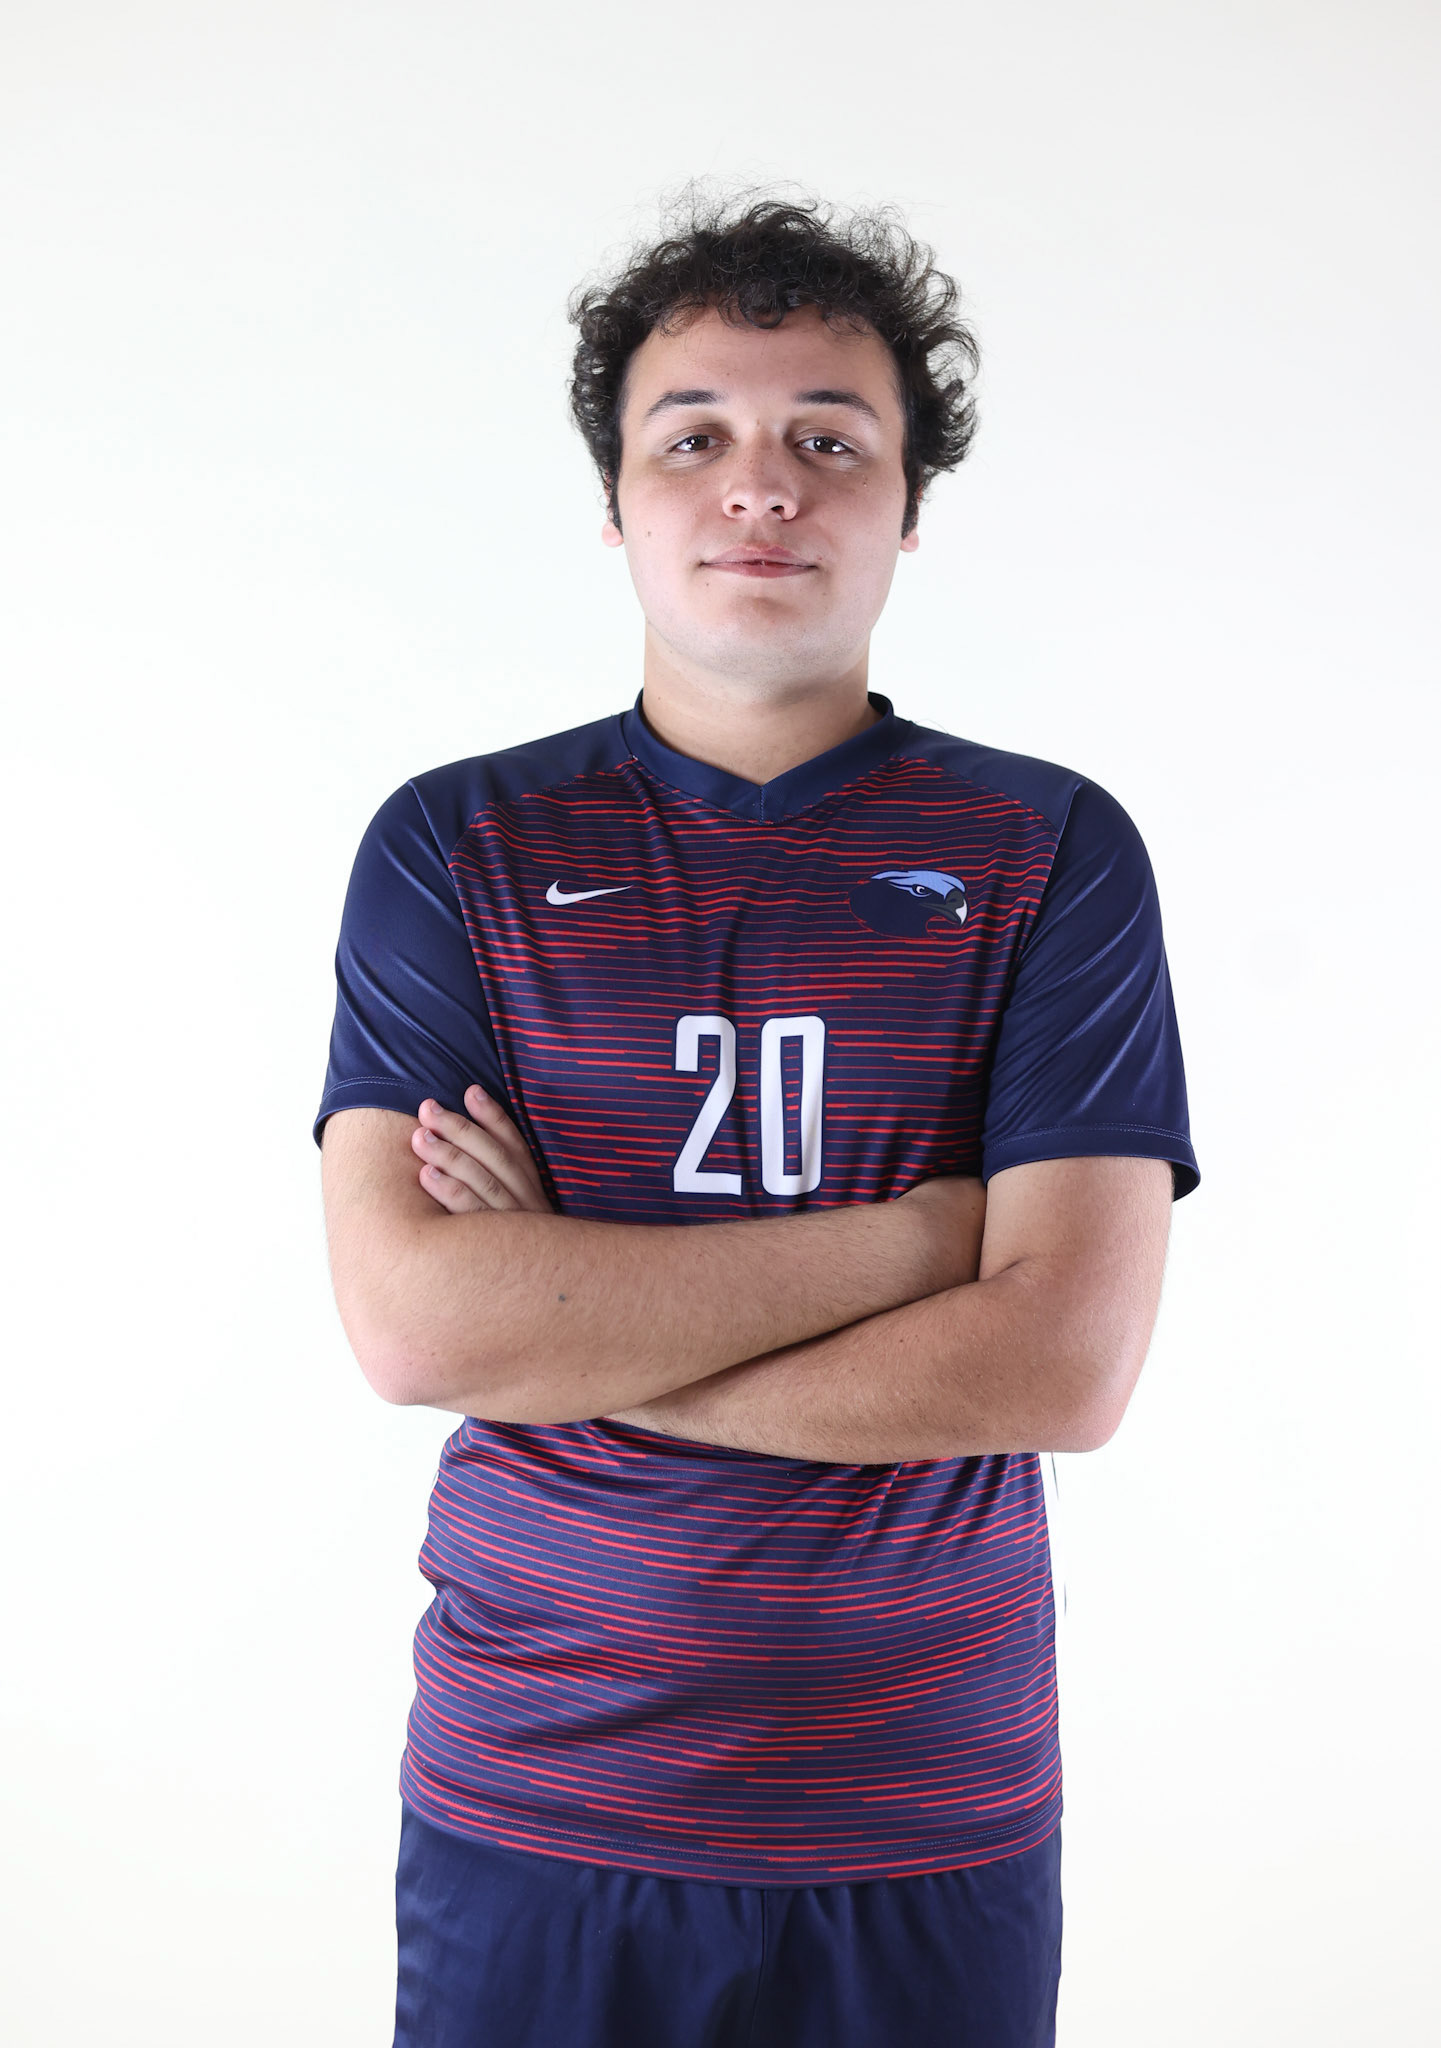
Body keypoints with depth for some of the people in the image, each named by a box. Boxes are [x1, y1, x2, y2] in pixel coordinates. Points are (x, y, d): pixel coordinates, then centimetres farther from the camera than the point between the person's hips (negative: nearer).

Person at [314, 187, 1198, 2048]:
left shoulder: (1050, 851, -4)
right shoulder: (453, 844, -3)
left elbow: (1067, 1363, -14)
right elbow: (407, 1317, -15)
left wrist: (557, 1324, -14)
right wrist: (909, 1234, -16)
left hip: (929, 1830, 0)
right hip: (532, 1808, 1)